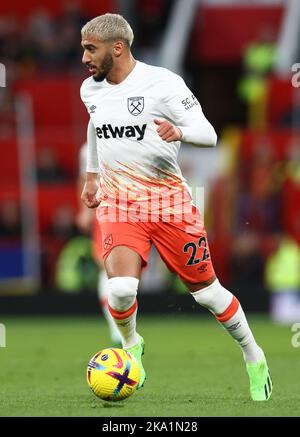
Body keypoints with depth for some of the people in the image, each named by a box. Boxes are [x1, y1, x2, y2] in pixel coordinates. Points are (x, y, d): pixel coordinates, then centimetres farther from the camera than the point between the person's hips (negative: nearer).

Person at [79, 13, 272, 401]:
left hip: (169, 201, -3)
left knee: (204, 289, 5)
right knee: (121, 288, -21)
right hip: (118, 203, 3)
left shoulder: (162, 83, -13)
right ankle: (130, 346, 11)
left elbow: (208, 133, -12)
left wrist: (178, 132, -33)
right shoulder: (90, 90, 5)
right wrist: (91, 176, 32)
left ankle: (254, 358, 27)